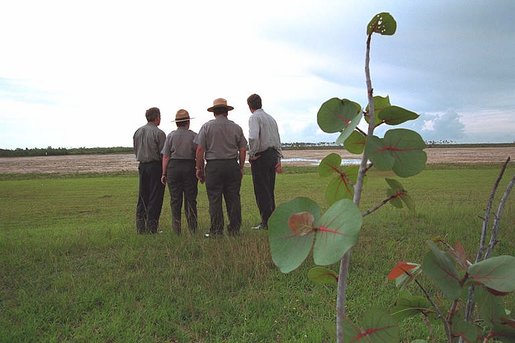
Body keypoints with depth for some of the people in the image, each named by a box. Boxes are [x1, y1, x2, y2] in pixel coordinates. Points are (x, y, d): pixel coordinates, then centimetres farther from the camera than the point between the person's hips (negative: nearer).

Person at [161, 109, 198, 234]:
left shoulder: (171, 135, 2)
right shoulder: (194, 135, 1)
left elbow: (166, 156, -1)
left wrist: (164, 174, 3)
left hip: (173, 167, 0)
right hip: (190, 167, 0)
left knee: (175, 200, 6)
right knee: (190, 199, 7)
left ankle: (176, 230, 9)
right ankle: (192, 228, 9)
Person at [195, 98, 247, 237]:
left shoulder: (207, 126, 1)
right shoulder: (236, 127, 8)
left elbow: (200, 150, -4)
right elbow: (243, 150, 7)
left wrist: (200, 168, 4)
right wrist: (240, 168, 16)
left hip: (213, 166, -2)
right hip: (232, 165, 2)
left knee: (215, 199, 2)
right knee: (233, 199, 7)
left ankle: (216, 231, 5)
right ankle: (234, 229, 12)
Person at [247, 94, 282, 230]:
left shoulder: (254, 117, -8)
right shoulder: (271, 118, 17)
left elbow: (253, 137, -26)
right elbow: (278, 140, 17)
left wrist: (252, 154, -13)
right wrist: (278, 160, 18)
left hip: (260, 157, -8)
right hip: (273, 155, 8)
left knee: (261, 191, -1)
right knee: (269, 190, 15)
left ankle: (266, 222, 2)